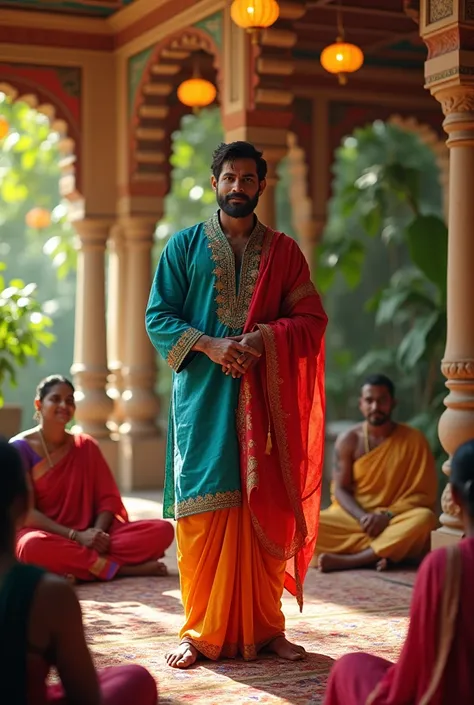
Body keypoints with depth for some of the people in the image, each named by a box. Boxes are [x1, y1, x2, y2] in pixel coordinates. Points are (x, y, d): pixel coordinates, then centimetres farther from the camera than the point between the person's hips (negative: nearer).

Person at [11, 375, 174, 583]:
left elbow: (108, 498, 7)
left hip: (90, 536, 4)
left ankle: (78, 565, -26)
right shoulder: (20, 448, -3)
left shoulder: (86, 446, 11)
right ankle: (122, 569, -27)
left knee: (162, 530, -16)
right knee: (34, 546, -43)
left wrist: (98, 533, -15)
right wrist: (76, 536, -20)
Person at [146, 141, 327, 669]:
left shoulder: (283, 251, 12)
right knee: (203, 511, -4)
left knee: (264, 511, 1)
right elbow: (158, 316, 3)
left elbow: (312, 319, 6)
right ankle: (200, 632, 3)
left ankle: (264, 628, 10)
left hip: (264, 399, 1)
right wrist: (209, 345, -12)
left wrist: (265, 337, -12)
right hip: (203, 396, -1)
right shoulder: (185, 245, 9)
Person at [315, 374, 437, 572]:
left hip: (394, 522, -1)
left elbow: (424, 493, -5)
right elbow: (340, 490, 1)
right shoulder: (348, 440, 1)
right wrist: (363, 517, -19)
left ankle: (345, 560, -35)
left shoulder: (414, 440, -4)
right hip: (352, 518, 1)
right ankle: (376, 553, -27)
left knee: (425, 518, -34)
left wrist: (387, 516, -18)